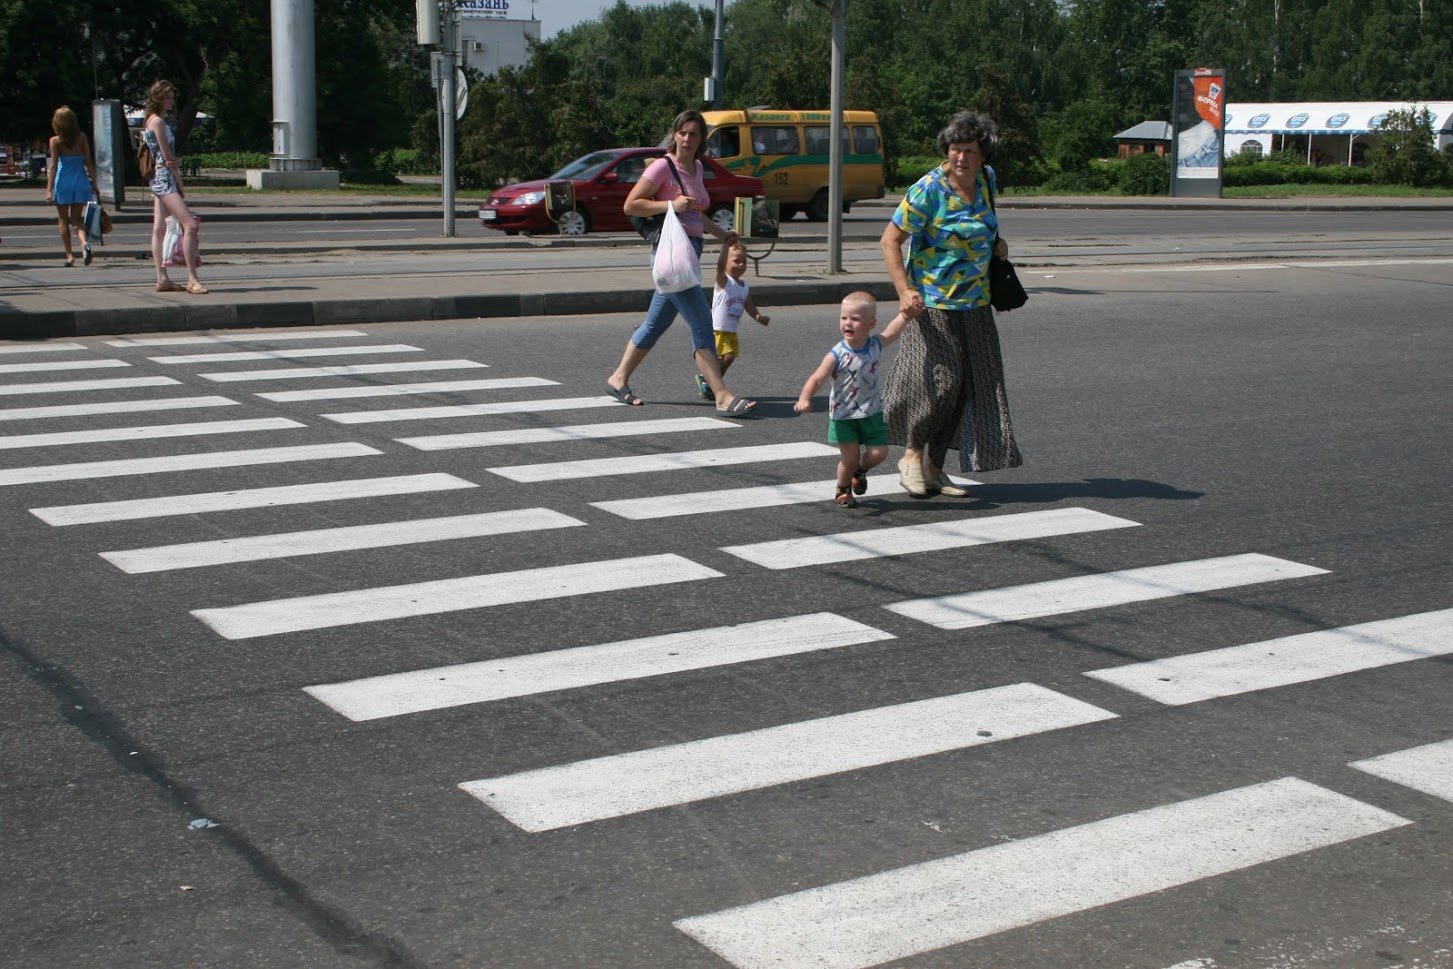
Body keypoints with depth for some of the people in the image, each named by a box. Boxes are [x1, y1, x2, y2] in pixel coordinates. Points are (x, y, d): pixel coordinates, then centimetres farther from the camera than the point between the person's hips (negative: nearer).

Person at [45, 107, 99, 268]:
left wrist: (49, 189, -9)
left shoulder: (55, 141, -6)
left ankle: (69, 255, 7)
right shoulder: (82, 138, 0)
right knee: (76, 219, 10)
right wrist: (94, 183, 6)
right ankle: (84, 242, -19)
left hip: (63, 182, -2)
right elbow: (89, 162, -1)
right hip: (80, 181, 2)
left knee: (63, 220, 11)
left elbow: (53, 166, -10)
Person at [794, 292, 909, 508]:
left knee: (879, 453, 1)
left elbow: (892, 331, 12)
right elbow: (816, 379, -27)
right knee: (850, 459, -2)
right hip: (843, 415, -4)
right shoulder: (837, 355, -20)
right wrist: (804, 399, -42)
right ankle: (843, 490, 27)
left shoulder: (875, 345, -6)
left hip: (872, 412, 4)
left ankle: (860, 471, 35)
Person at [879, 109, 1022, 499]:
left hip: (975, 305, 7)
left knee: (972, 385, 5)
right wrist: (905, 291, -25)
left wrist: (994, 242, 7)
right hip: (933, 303, -7)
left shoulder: (986, 179, 6)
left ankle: (934, 466, 14)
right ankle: (912, 455, 12)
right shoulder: (928, 189, -15)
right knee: (939, 379, -10)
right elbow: (890, 240, -14)